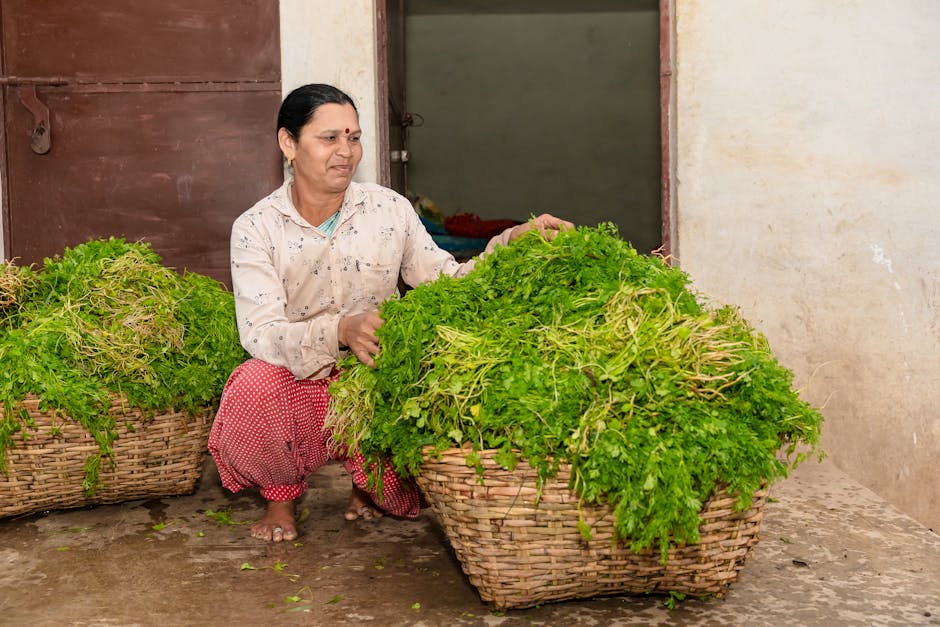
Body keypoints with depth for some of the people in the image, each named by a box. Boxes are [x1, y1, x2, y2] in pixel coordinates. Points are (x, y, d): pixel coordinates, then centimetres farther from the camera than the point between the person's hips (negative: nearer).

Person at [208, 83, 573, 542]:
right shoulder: (256, 228, -8)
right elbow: (259, 334, -20)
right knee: (255, 385, -36)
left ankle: (366, 482, 14)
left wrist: (512, 245, -18)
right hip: (297, 390, -2)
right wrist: (340, 331, -39)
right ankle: (280, 493, 1)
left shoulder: (389, 209, 0)